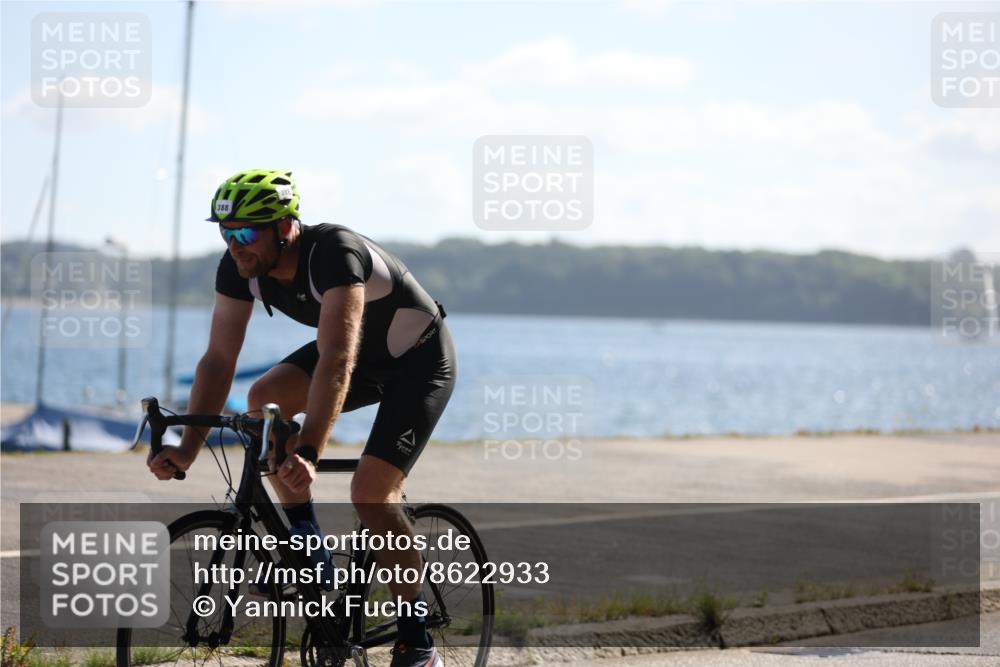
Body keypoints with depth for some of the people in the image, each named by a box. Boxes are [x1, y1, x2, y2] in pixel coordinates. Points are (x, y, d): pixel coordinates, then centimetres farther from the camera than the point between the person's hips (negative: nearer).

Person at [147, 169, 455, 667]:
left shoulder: (335, 252, -36)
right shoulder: (239, 267, -15)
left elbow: (336, 362, -46)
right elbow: (219, 359, -15)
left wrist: (307, 454, -57)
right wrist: (187, 448, -27)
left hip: (420, 360, -7)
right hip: (363, 354, 7)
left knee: (371, 493, -20)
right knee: (263, 399, -17)